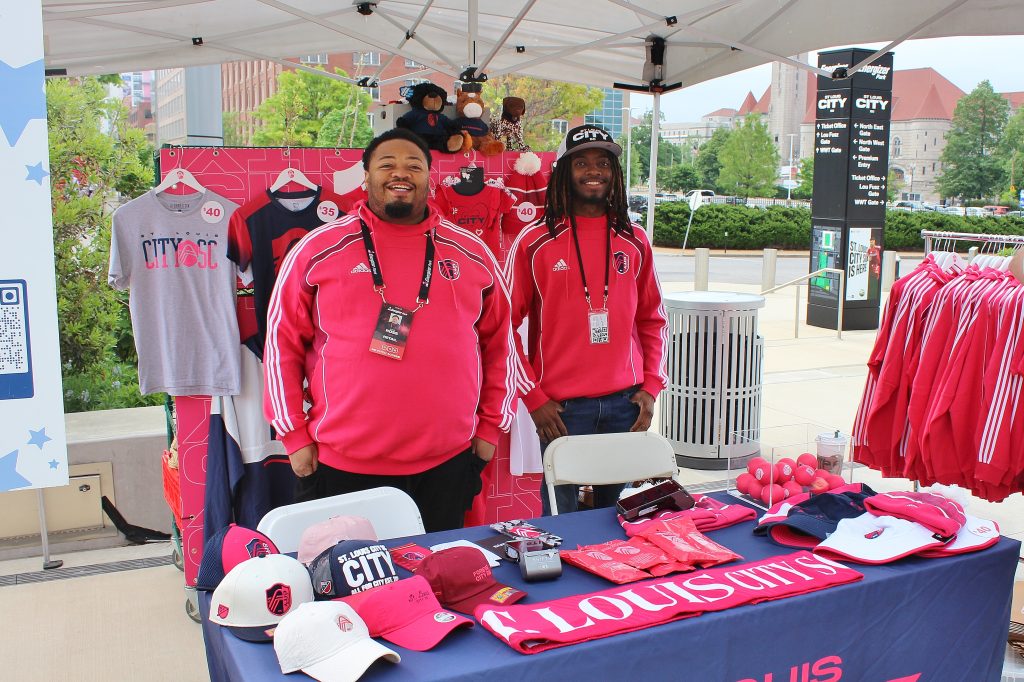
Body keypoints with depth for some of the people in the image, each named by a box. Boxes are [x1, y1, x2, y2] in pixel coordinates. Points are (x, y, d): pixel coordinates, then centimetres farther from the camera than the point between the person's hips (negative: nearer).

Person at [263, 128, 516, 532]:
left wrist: (490, 426, 12)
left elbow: (499, 342, 15)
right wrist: (296, 436, 0)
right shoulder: (319, 249, 0)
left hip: (446, 464, 2)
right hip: (341, 467, -2)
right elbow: (283, 340, 3)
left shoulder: (471, 253, 7)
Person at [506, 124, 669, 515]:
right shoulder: (535, 242, -3)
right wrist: (533, 397, -7)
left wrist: (651, 386, 5)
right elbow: (506, 323, -3)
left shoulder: (634, 241, 8)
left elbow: (653, 319, 15)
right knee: (561, 516, 3)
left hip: (625, 402, 3)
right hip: (560, 407, -3)